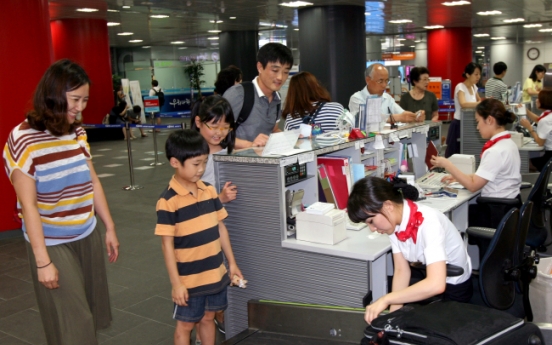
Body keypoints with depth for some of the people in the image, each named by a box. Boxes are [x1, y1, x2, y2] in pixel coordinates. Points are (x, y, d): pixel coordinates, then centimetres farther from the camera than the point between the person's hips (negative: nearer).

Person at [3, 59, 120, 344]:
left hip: (88, 236, 6)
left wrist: (110, 227, 12)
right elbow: (28, 205, -16)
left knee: (91, 316, 14)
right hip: (52, 243, -6)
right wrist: (43, 261, -16)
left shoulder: (77, 132, 1)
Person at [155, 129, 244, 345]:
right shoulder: (168, 201, -18)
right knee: (185, 325, 12)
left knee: (208, 318, 20)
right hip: (189, 280, -5)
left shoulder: (209, 191, 0)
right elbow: (168, 245, -15)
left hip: (215, 274, 5)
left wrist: (232, 263, 10)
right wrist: (176, 283, -16)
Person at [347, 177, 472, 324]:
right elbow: (401, 271, -9)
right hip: (429, 278, 6)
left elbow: (436, 284, -42)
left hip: (453, 288, -6)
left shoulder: (428, 222, -33)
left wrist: (386, 299, -39)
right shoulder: (395, 221, -13)